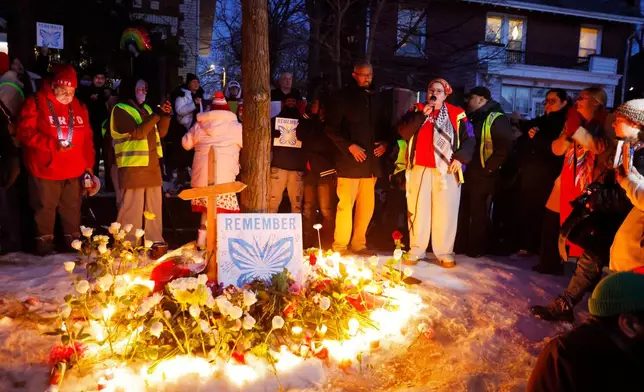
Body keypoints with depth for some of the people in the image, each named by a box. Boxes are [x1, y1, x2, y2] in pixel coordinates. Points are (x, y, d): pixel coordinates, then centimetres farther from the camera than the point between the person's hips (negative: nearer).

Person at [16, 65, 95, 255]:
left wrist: (88, 164, 8)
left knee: (72, 209, 11)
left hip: (74, 171, 4)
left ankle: (74, 247, 23)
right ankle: (45, 250, 18)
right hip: (46, 170, -4)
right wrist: (53, 144, -21)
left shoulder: (79, 107, 10)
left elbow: (87, 138, 12)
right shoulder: (36, 103, -5)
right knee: (45, 209, 5)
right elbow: (25, 133, -11)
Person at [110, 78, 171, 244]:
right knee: (132, 207, -5)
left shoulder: (146, 108, 17)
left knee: (154, 205, 12)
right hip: (133, 165, -7)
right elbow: (138, 132, -18)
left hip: (152, 164, 7)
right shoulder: (120, 110, -5)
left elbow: (160, 133, 15)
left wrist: (165, 115, 0)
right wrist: (157, 115, -18)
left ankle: (155, 241, 22)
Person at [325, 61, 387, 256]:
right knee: (346, 204, -7)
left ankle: (359, 244, 18)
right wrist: (349, 146, -15)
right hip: (350, 160, -5)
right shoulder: (342, 96, 1)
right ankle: (340, 247, 3)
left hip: (371, 160, 6)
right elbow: (331, 127, -6)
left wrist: (384, 142, 5)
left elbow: (382, 125, 24)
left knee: (367, 206, 7)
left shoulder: (375, 98, 18)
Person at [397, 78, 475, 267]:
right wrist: (422, 115, -12)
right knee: (418, 210, 6)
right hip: (419, 169, 2)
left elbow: (469, 139, 6)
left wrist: (460, 158, -8)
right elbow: (403, 132, -4)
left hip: (446, 170, -1)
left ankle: (445, 253, 10)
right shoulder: (417, 110, 10)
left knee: (445, 212, 0)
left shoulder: (456, 114, 5)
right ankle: (416, 250, 15)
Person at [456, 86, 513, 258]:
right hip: (467, 173, 8)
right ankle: (462, 245, 25)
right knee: (463, 211, 13)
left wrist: (487, 168, -18)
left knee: (479, 213, 1)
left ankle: (477, 249, 13)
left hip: (483, 176, -8)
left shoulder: (497, 119, -8)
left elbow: (504, 147, -19)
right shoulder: (473, 119, 17)